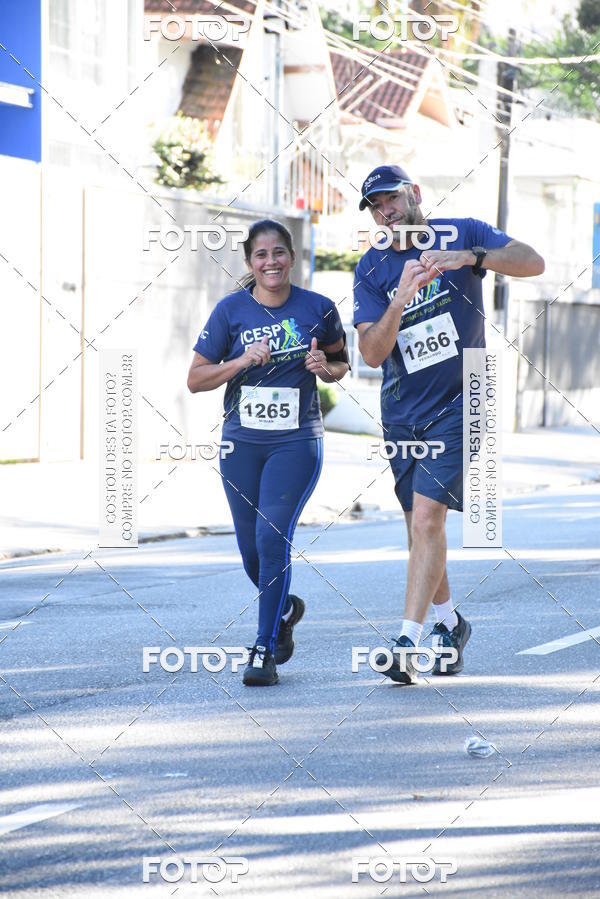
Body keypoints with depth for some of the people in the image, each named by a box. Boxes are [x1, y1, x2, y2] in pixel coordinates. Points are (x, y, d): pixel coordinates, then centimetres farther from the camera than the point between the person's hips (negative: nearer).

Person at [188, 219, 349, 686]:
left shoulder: (318, 309, -2)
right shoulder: (231, 310, -2)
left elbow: (341, 363, 13)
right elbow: (196, 379, 0)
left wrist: (324, 367, -10)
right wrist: (242, 361, -16)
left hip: (297, 442, -2)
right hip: (241, 443, 2)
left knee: (273, 537, -16)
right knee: (251, 548, 10)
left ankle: (265, 651, -8)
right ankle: (285, 609, 42)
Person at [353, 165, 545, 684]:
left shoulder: (461, 234, -3)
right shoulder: (371, 270, 1)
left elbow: (533, 263, -15)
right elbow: (372, 353, -10)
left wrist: (470, 257, -30)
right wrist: (400, 300, -27)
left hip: (458, 405, -4)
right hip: (402, 413, 4)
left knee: (427, 517, -16)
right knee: (421, 526, 11)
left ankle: (409, 644, -19)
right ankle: (449, 623, 34)